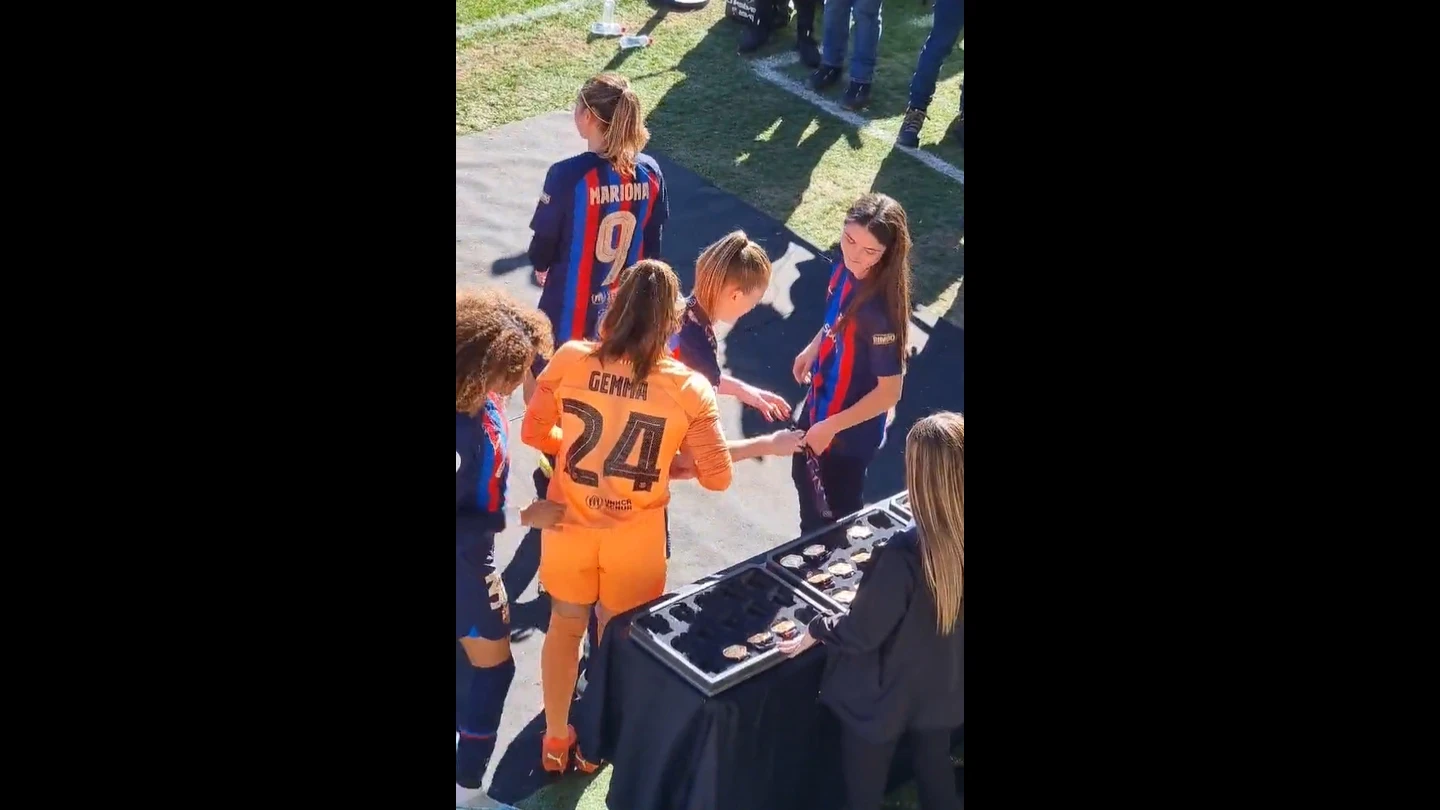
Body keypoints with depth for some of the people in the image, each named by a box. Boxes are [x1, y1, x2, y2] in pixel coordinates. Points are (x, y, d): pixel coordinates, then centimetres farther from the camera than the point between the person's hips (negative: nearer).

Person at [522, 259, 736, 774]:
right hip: (634, 537, -1)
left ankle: (555, 741, 41)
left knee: (565, 625, 25)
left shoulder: (570, 360, -14)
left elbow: (533, 433, -2)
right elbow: (717, 478, -12)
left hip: (569, 525, 2)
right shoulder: (689, 389, -17)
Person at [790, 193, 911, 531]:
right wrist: (812, 350, 16)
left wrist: (832, 426, -24)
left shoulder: (880, 309, -36)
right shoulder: (846, 266, -15)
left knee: (840, 505, 17)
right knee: (804, 476, 31)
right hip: (821, 403, 9)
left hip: (851, 429, -8)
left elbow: (889, 392, -28)